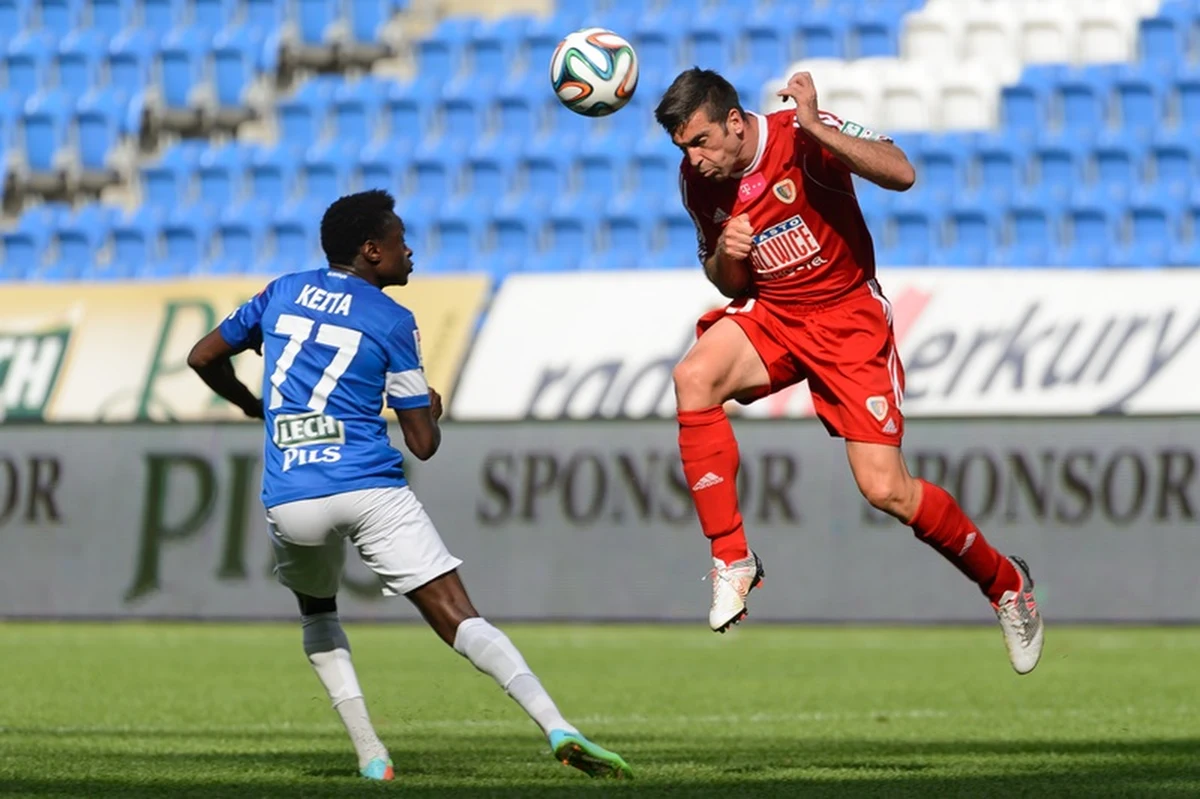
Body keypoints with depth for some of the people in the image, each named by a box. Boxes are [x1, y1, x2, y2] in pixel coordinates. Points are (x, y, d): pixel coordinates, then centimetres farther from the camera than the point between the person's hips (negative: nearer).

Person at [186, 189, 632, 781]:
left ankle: (369, 754, 14)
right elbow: (424, 444, 3)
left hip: (289, 502, 3)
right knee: (458, 618, -7)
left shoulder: (282, 293, 15)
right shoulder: (391, 321, 3)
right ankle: (557, 728, -24)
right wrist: (432, 409, 26)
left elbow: (203, 358, 25)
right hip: (371, 489, -3)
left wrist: (252, 405, 41)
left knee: (317, 610, 29)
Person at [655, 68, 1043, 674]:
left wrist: (815, 128, -39)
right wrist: (725, 255, -11)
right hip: (770, 315, 5)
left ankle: (1005, 582, 13)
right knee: (693, 377, -27)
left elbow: (901, 174, -32)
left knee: (886, 490, -12)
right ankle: (732, 559, -20)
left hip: (847, 317, -5)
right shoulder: (698, 180, -1)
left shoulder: (802, 137, -18)